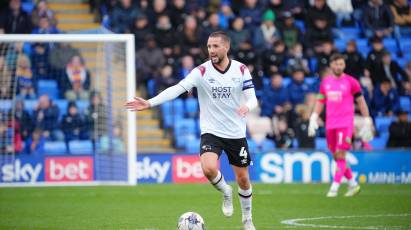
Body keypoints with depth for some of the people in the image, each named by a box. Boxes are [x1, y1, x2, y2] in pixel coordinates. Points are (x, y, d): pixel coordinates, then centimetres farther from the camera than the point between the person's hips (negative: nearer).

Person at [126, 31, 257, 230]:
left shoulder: (241, 70, -5)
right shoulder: (202, 71, -9)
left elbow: (252, 98, -6)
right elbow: (177, 89, -19)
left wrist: (247, 106, -32)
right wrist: (150, 103, -32)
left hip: (236, 133, 1)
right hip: (211, 131, -1)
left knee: (243, 179, 9)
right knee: (208, 168, -27)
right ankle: (225, 192, 8)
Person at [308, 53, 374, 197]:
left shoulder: (351, 82, -2)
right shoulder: (325, 82, 11)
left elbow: (361, 102, 2)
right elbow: (320, 102, 17)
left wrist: (367, 123, -1)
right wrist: (313, 118, 4)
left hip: (346, 124, -5)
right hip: (330, 125, 5)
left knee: (341, 155, -13)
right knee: (337, 158, 9)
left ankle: (334, 188, -13)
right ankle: (353, 184, 24)